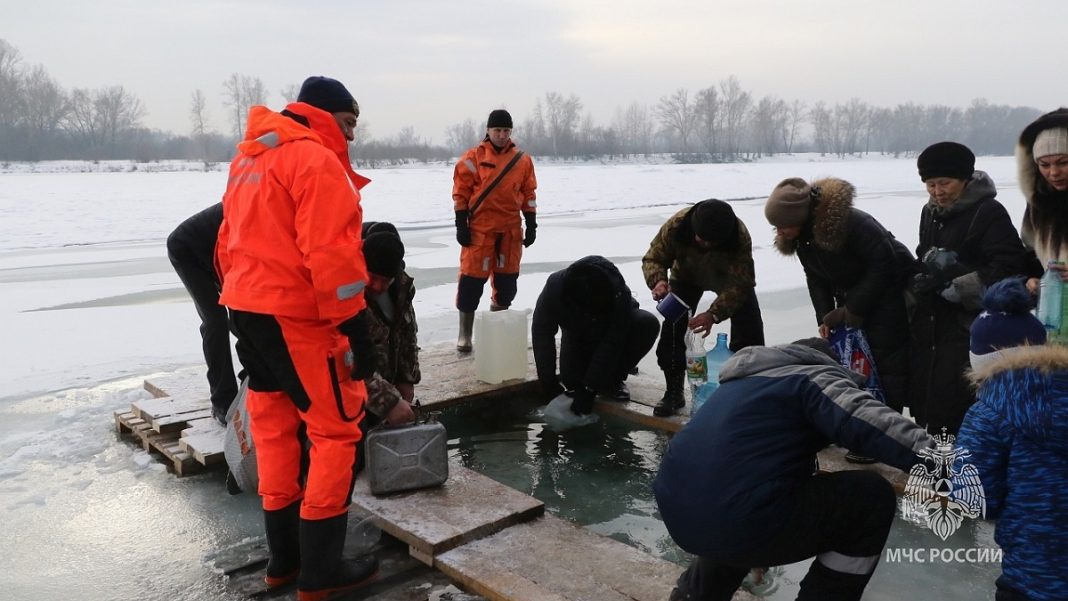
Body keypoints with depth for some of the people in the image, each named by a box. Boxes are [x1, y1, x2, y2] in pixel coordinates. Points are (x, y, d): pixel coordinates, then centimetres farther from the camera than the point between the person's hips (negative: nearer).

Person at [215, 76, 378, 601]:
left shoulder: (248, 158, 17)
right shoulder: (317, 160, -13)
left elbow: (230, 242, 20)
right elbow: (331, 254, -21)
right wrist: (356, 330, -19)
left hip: (246, 310, 10)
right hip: (296, 319, -9)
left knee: (274, 429, 15)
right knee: (335, 431, 0)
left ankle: (284, 556, 26)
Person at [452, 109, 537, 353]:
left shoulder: (522, 160, 6)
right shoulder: (473, 158, -4)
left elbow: (528, 194, 11)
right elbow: (460, 192, -3)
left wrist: (531, 225, 7)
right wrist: (461, 225, -8)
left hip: (510, 229, 4)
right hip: (480, 228, -3)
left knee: (507, 280, 9)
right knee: (472, 279, -4)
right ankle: (465, 334, 6)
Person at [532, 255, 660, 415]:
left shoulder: (620, 293, -39)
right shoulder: (554, 286, -34)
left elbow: (611, 344, -35)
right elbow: (542, 334, -24)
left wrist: (589, 389, -35)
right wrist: (548, 382, -27)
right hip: (577, 336, 1)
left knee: (648, 323, -31)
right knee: (572, 381, -20)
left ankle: (613, 380, -11)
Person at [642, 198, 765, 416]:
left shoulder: (741, 237, -41)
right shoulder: (676, 226, -39)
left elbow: (740, 284, -39)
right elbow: (653, 258, -26)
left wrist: (713, 314, -53)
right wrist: (658, 281, -50)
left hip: (730, 278, 0)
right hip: (686, 276, 1)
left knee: (750, 329, -7)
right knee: (673, 328, -11)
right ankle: (674, 391, 2)